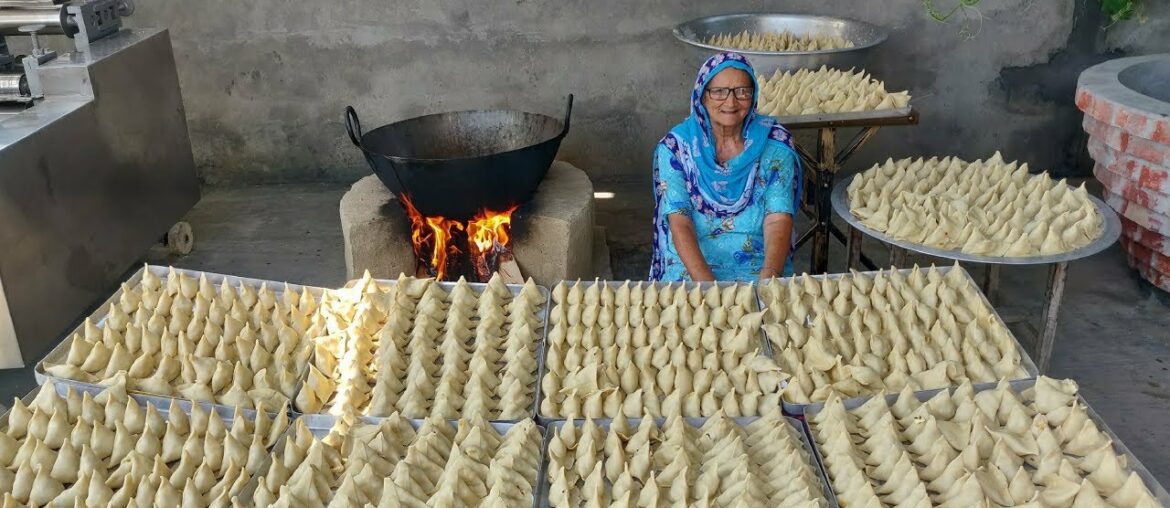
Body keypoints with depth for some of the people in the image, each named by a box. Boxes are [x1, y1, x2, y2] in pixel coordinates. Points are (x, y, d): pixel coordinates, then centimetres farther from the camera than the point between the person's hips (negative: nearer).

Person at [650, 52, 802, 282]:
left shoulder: (774, 144, 2)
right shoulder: (674, 147, -1)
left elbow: (778, 220, -7)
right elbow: (679, 224, -9)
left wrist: (768, 277, -26)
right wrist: (707, 284, -24)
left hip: (758, 266, 1)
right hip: (689, 266, -1)